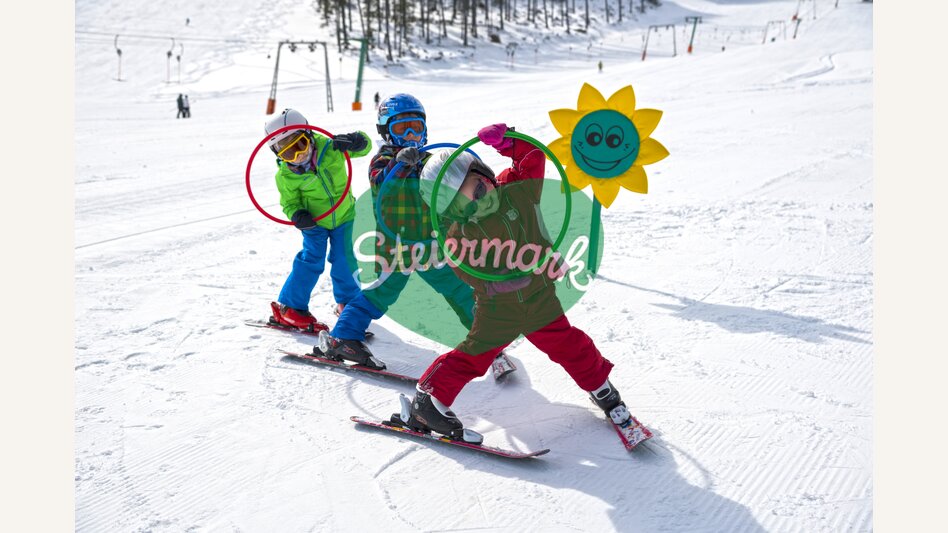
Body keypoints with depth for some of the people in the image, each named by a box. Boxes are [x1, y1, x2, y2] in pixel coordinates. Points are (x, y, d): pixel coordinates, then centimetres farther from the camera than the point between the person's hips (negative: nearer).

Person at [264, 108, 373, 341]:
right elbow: (289, 202, -7)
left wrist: (353, 141, -39)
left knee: (344, 260, 1)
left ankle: (347, 301, 26)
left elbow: (363, 145, -16)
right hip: (315, 222, -1)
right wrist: (297, 215, -29)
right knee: (312, 260, -9)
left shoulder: (329, 146, -20)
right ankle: (289, 307, 5)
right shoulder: (285, 176, -18)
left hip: (342, 215, 2)